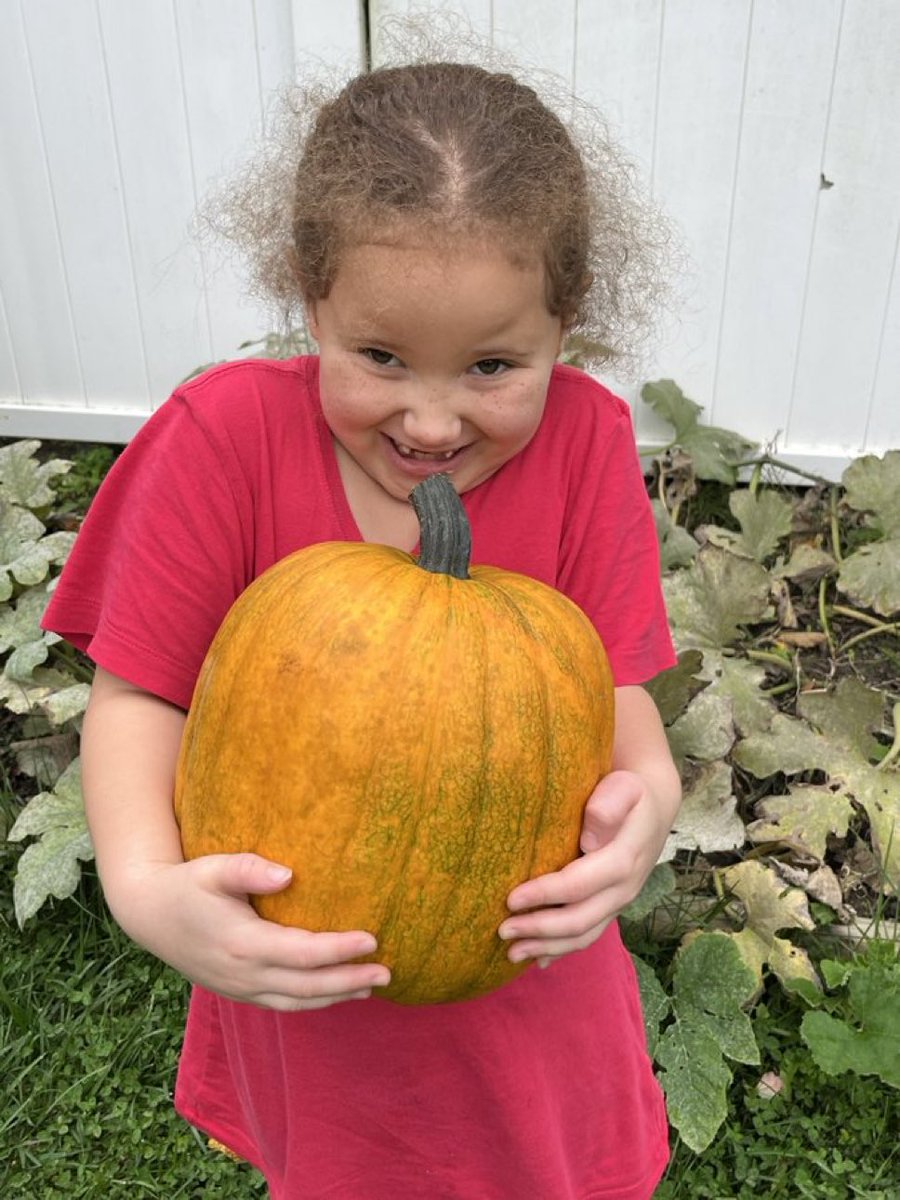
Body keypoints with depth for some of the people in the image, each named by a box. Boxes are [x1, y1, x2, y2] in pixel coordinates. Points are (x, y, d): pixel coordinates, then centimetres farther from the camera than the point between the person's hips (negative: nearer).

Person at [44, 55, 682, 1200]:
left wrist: (646, 789, -36)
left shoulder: (583, 439, -19)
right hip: (305, 954, 0)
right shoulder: (229, 432, -23)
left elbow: (611, 685, -15)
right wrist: (144, 885, -35)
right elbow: (139, 694, -18)